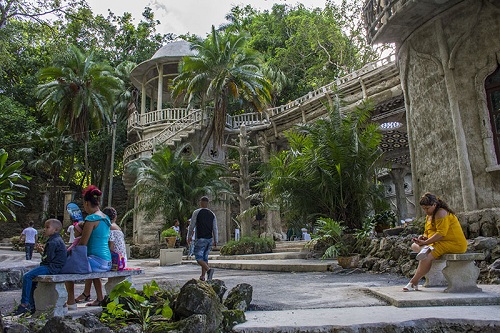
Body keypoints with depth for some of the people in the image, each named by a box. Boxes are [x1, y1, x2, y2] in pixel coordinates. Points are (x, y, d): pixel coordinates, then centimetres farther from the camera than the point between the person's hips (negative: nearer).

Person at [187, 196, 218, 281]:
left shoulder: (196, 212, -4)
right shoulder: (212, 214, 8)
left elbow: (191, 226, -3)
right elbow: (215, 228, 6)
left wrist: (189, 237, 8)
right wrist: (216, 240, 8)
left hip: (200, 239, -5)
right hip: (209, 239, 5)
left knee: (199, 257, -3)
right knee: (205, 257, 14)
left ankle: (209, 269, -26)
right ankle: (203, 276, 15)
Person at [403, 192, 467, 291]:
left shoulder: (441, 213, -14)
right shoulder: (429, 216, 16)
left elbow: (441, 233, -23)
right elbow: (428, 232, 19)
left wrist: (425, 242, -22)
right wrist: (423, 237, -5)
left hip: (454, 244, -10)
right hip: (440, 243, 10)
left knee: (427, 256, -28)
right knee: (414, 246, 2)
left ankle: (413, 282, -20)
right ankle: (426, 249, -29)